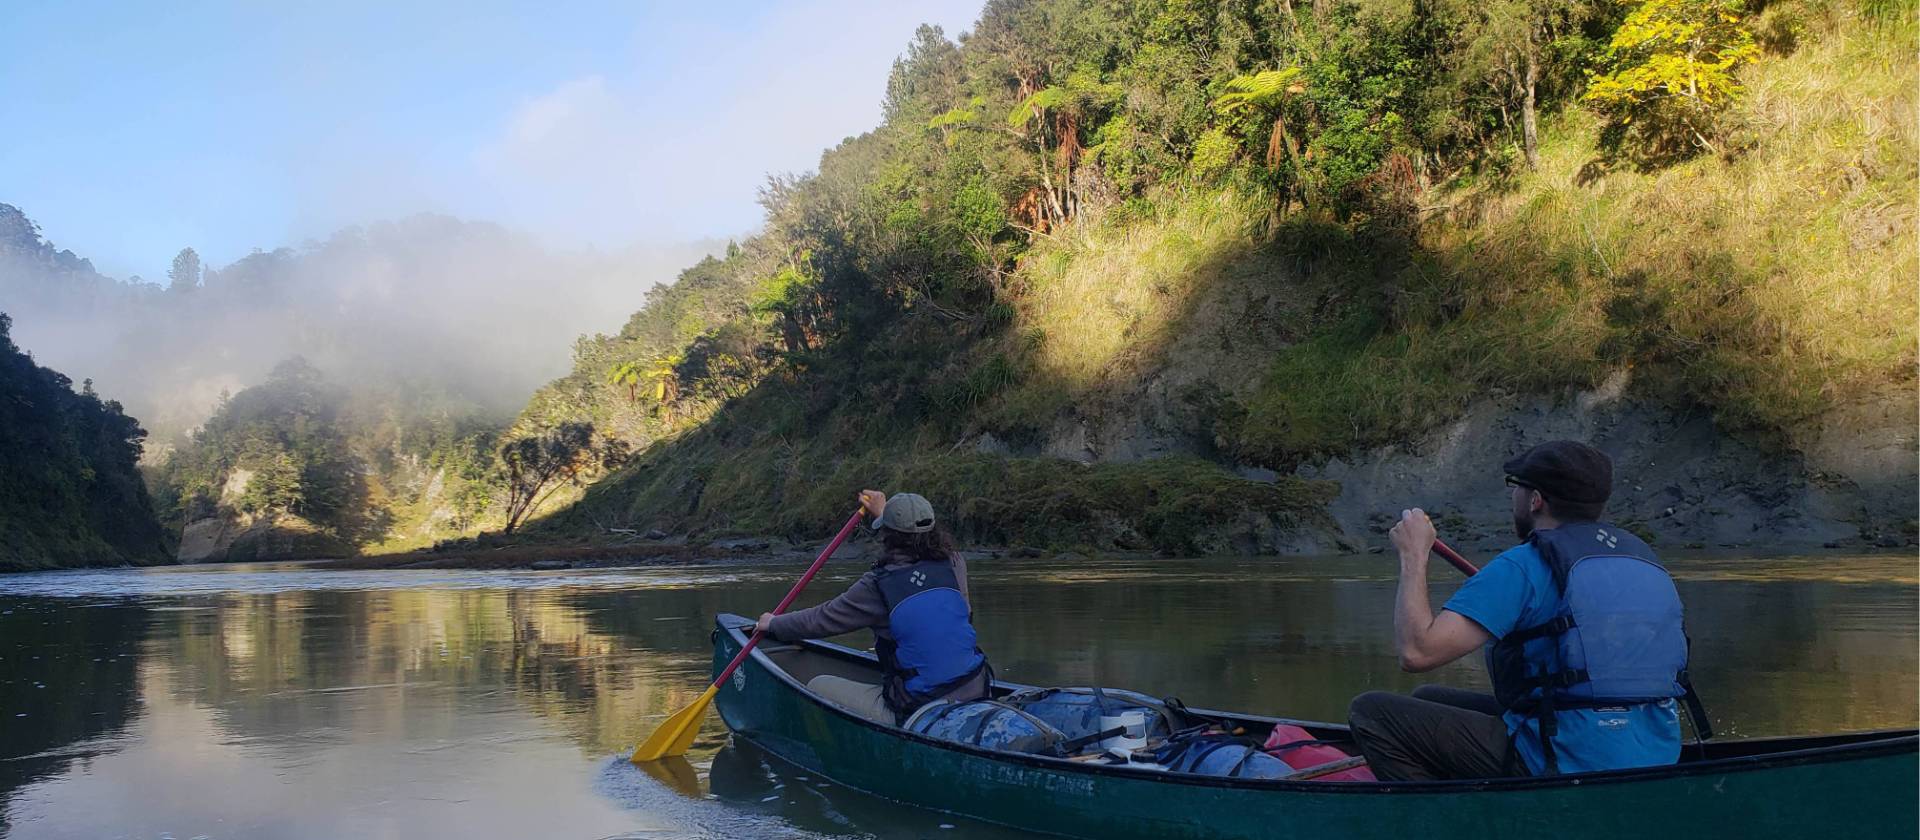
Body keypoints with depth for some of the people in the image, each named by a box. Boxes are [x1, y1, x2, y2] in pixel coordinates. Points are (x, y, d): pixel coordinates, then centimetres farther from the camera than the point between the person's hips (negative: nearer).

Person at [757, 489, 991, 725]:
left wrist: (773, 623, 18)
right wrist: (884, 514, 38)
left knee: (817, 687, 8)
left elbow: (821, 619, 0)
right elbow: (923, 542, 26)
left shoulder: (879, 585, -13)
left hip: (918, 711, -6)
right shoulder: (954, 565, 0)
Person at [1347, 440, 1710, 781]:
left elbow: (1417, 651, -19)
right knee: (1428, 698, 22)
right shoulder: (1645, 557, 10)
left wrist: (1414, 554, -4)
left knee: (1370, 711, -3)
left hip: (1567, 766, -9)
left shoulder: (1524, 566, -13)